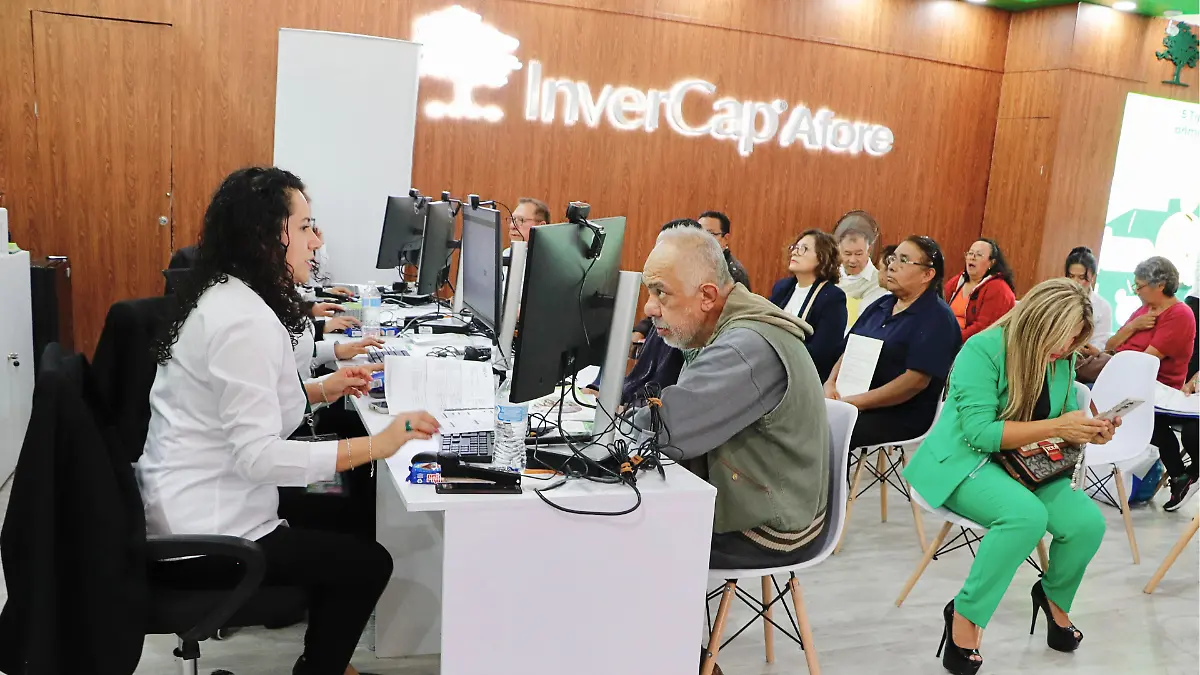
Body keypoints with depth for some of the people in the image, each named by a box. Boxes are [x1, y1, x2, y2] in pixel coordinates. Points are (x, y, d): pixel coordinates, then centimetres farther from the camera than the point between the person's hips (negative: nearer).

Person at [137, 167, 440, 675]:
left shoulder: (224, 295, 5)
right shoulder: (245, 319, -25)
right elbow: (258, 455, -29)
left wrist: (320, 391, 7)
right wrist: (376, 445, -30)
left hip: (187, 506, 10)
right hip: (205, 537, -10)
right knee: (369, 562, 0)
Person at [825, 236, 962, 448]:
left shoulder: (937, 318, -9)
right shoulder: (880, 305, 15)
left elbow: (916, 380, -18)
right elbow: (848, 350, 16)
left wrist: (855, 402, -20)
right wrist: (830, 383, -5)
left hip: (902, 415, -7)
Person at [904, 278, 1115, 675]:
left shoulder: (1062, 359, 2)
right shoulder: (982, 350, -19)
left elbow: (1065, 421, 10)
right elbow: (980, 432, -24)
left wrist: (1089, 431, -13)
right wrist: (1056, 427, -28)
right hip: (966, 460, -6)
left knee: (1088, 522, -18)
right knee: (1027, 514, -34)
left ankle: (1054, 595, 15)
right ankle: (966, 614, -15)